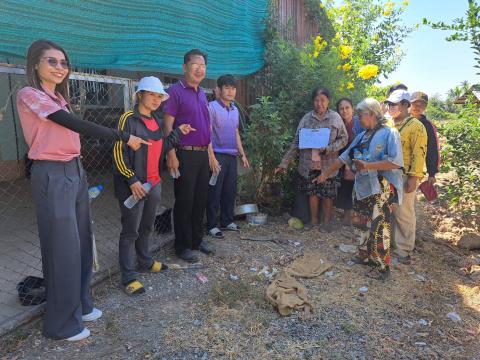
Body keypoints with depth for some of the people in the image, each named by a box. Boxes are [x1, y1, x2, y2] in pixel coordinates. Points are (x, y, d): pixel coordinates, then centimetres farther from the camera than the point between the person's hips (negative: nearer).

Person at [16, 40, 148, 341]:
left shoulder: (59, 98, 15)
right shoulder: (29, 95, -10)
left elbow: (70, 133, 11)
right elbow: (78, 125, -19)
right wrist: (124, 138, -18)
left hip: (76, 171, 8)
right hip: (53, 176, -8)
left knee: (82, 240, 14)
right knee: (63, 247, 0)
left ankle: (80, 304, 32)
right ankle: (62, 322, 17)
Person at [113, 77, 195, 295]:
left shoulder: (156, 121, 13)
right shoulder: (129, 119, -11)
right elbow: (119, 153, -15)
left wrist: (178, 133, 8)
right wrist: (132, 180, -20)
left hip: (154, 183, 8)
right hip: (133, 185, -7)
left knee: (147, 226, 20)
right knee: (131, 230, 0)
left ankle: (145, 261, 38)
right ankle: (128, 276, 10)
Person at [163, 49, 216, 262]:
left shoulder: (202, 94, 16)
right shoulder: (176, 91, -6)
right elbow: (168, 126, -12)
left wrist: (211, 154, 17)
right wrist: (171, 155, -19)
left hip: (203, 155, 7)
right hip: (185, 155, -7)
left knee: (200, 200, 13)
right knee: (184, 202, 1)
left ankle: (197, 240, 27)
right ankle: (182, 246, 14)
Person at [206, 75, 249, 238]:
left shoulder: (235, 109, 13)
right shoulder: (212, 107, -8)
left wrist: (242, 154, 18)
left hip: (232, 155, 7)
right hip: (218, 155, -7)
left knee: (230, 190, 13)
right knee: (215, 191, 0)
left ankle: (227, 221, 26)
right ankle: (212, 225, 10)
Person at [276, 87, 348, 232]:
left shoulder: (335, 118, -1)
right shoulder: (307, 118, 2)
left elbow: (344, 139, 0)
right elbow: (296, 142, 1)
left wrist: (327, 149, -17)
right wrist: (285, 162, -4)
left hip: (328, 165, -1)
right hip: (309, 164, 2)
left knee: (327, 195, 6)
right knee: (312, 193, 11)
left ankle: (326, 222, 24)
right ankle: (313, 220, 28)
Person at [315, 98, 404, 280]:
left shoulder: (389, 133, -8)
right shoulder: (361, 137, 14)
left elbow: (396, 162, -19)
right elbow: (344, 157, 18)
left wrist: (367, 165, -22)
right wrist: (326, 174, 18)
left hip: (382, 190, -8)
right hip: (362, 188, 8)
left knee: (379, 228, -4)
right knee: (360, 224, 15)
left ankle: (382, 267, 10)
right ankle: (365, 256, 33)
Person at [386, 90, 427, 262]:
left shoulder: (415, 126, -7)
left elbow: (419, 153, -13)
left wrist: (413, 177, -18)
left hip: (404, 177, -6)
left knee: (403, 213, 0)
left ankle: (404, 249, 12)